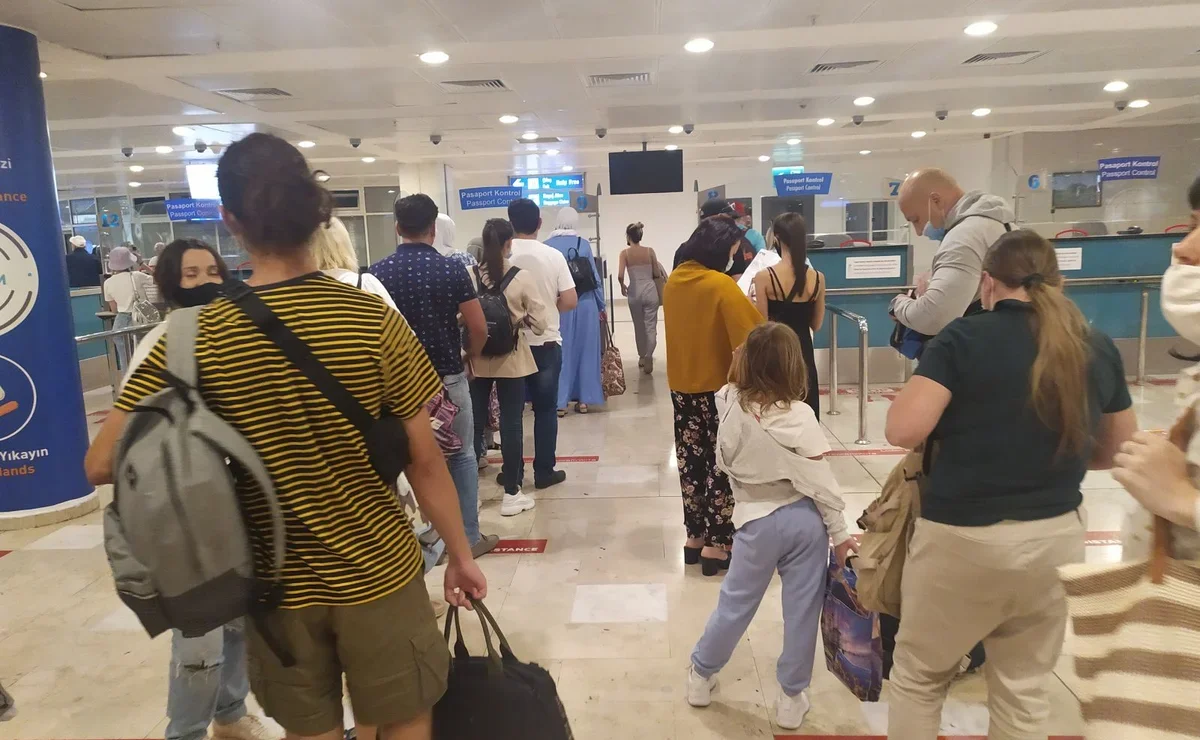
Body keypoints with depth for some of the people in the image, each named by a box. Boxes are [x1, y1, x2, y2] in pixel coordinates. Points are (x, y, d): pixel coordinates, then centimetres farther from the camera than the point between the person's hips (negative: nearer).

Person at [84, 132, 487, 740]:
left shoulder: (194, 339, -11)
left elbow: (102, 464, -9)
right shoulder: (375, 321, -15)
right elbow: (425, 462, -11)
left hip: (277, 586, 2)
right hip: (377, 573, -2)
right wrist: (460, 554, 2)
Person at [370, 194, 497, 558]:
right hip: (448, 377, -2)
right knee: (461, 455, 12)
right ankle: (468, 536, 17)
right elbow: (479, 328, -9)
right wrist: (468, 356, 10)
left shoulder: (378, 272, -4)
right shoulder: (452, 268, -10)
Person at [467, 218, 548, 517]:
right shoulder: (523, 277, -9)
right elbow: (539, 324, -9)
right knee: (511, 424, 5)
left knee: (474, 422, 11)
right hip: (511, 360, -2)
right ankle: (512, 494, 12)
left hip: (477, 360, 2)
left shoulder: (469, 276, -5)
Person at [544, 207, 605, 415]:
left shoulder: (547, 246, -3)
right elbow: (594, 276, 3)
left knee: (561, 350, 6)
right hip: (585, 303, 1)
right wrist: (601, 305, 12)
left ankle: (560, 402, 6)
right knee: (584, 349, 9)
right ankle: (583, 400, 14)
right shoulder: (584, 244, -2)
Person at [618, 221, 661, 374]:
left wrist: (622, 286, 8)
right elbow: (657, 273, 4)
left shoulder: (625, 253, -4)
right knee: (651, 326, 1)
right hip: (650, 290, 0)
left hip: (634, 292, 0)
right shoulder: (650, 251, 0)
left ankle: (642, 356, 30)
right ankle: (648, 356, -16)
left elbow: (620, 276, -12)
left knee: (639, 327, 16)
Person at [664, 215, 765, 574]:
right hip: (717, 388, -6)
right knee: (722, 465, 6)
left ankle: (695, 536, 24)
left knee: (691, 461, 14)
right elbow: (752, 335, -22)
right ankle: (716, 544, 12)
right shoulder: (722, 285, -19)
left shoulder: (673, 281, 2)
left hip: (681, 386, 6)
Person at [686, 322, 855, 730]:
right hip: (804, 519, -1)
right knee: (801, 609, 13)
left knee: (735, 602, 17)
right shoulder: (799, 416, -15)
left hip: (757, 521, 1)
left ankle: (701, 675, 32)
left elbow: (724, 462, 5)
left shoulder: (732, 406, -10)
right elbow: (820, 481, -11)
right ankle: (792, 699, 26)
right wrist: (839, 532, -2)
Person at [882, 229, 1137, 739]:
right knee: (1023, 688, 21)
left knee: (918, 676, 17)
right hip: (1055, 539, 5)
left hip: (962, 539, -4)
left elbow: (903, 430, -19)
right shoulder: (1099, 349, 3)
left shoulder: (963, 339, -12)